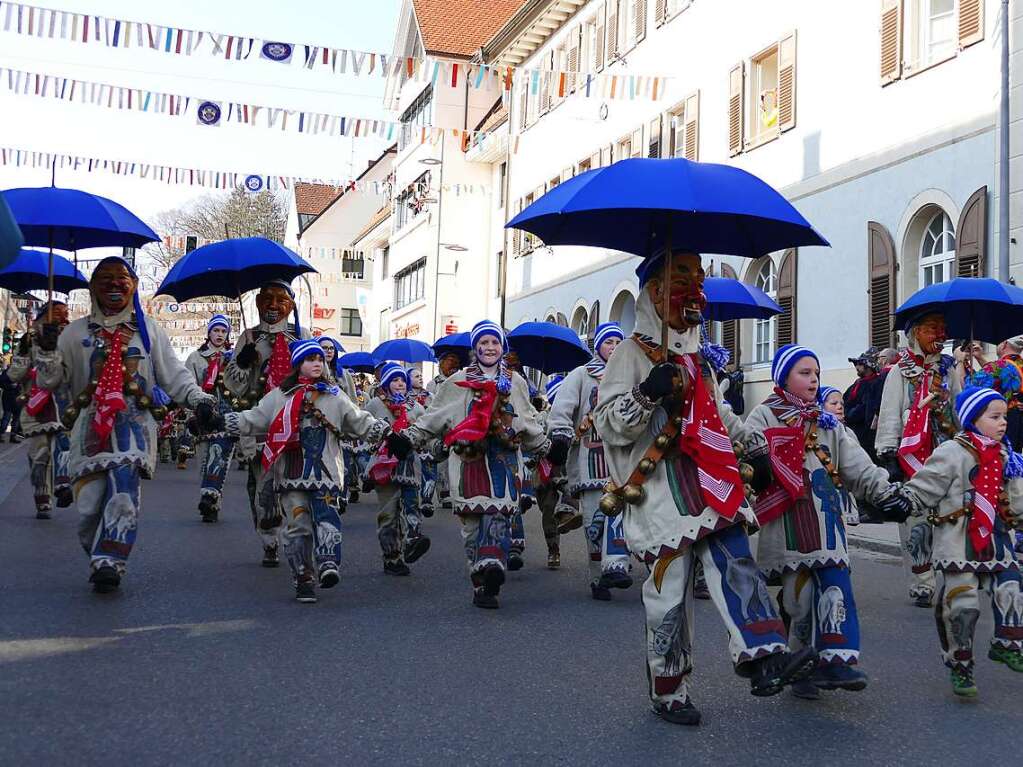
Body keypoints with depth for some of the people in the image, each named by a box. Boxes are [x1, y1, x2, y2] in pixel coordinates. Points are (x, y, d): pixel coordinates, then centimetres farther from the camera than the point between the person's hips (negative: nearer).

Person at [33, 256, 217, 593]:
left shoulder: (149, 330, 16)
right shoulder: (76, 332, 17)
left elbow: (174, 374, 14)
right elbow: (49, 381, 16)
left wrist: (198, 398, -2)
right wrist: (47, 350, -3)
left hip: (134, 420, -1)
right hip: (90, 423, 1)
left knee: (124, 479, -25)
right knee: (88, 500, -9)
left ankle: (108, 562, -25)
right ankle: (99, 558, 13)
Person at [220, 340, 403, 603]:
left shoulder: (335, 396, 13)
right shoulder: (279, 396, 11)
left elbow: (360, 421, 15)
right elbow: (251, 420, 12)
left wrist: (387, 434, 5)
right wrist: (219, 420, 1)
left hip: (324, 470, 0)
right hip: (291, 471, 0)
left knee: (326, 516, -19)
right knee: (298, 524, 0)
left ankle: (328, 563, -30)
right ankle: (304, 578, 7)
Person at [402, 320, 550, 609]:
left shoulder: (516, 382, 17)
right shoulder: (458, 382, 12)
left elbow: (529, 423, 26)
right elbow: (432, 417, 11)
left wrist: (546, 447, 22)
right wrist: (409, 438, 2)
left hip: (504, 458, 1)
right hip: (469, 457, -1)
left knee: (499, 513, -15)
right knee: (474, 517, -3)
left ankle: (492, 565, -26)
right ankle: (481, 583, 2)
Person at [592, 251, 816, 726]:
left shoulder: (698, 356, 21)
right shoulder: (633, 352, -3)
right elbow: (608, 425, -10)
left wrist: (752, 446, 28)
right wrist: (648, 394, -25)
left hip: (711, 486, 7)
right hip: (662, 493, -6)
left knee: (737, 565, -12)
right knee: (671, 589, -2)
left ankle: (764, 657, -20)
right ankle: (667, 691, 12)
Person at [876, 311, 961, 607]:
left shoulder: (949, 371, 14)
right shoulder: (900, 371, 3)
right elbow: (889, 415, -1)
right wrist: (889, 455, -8)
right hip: (912, 457, -3)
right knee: (916, 521, -4)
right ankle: (922, 585, 5)